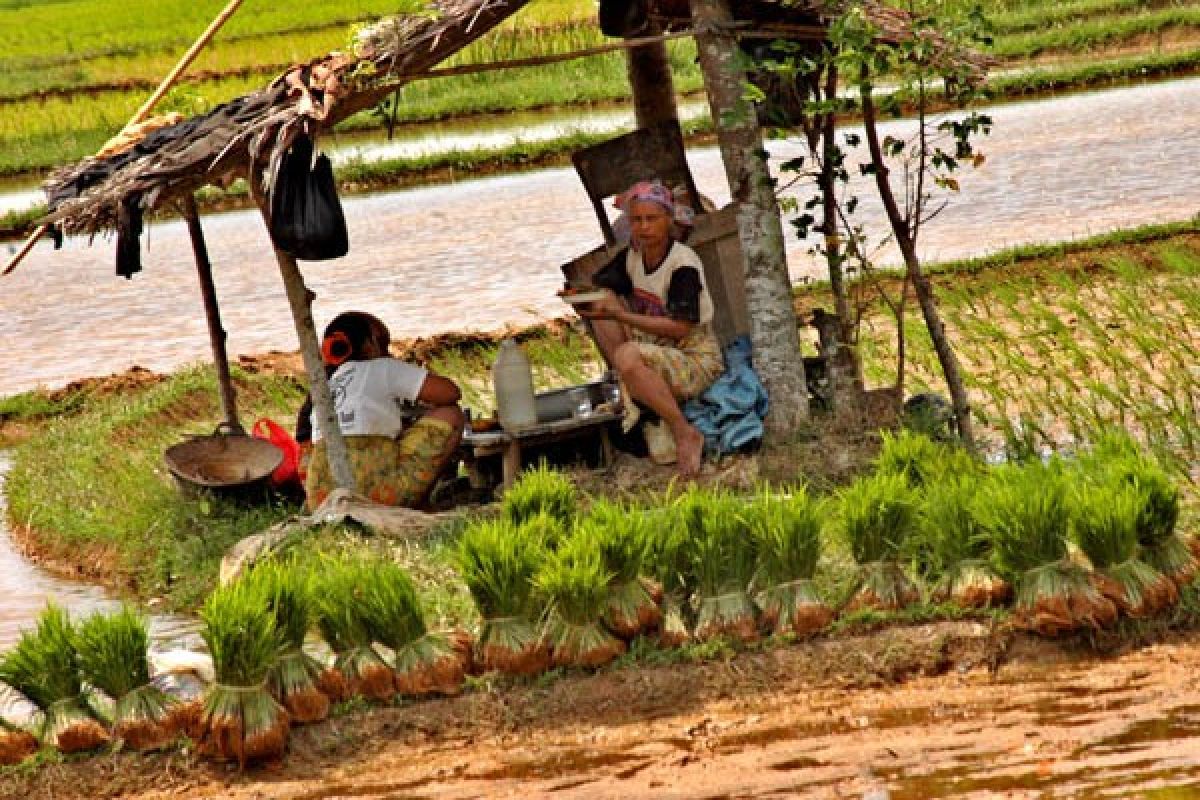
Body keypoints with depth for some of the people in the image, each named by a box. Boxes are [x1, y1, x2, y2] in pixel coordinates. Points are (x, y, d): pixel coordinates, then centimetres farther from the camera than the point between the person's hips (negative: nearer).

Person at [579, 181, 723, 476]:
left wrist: (621, 316, -29)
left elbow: (679, 329, -24)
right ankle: (627, 388, -8)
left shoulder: (684, 264, -18)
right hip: (656, 352, 8)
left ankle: (685, 435, -27)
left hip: (697, 361, -8)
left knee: (627, 355, -35)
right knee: (602, 303, -2)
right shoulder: (631, 257, 4)